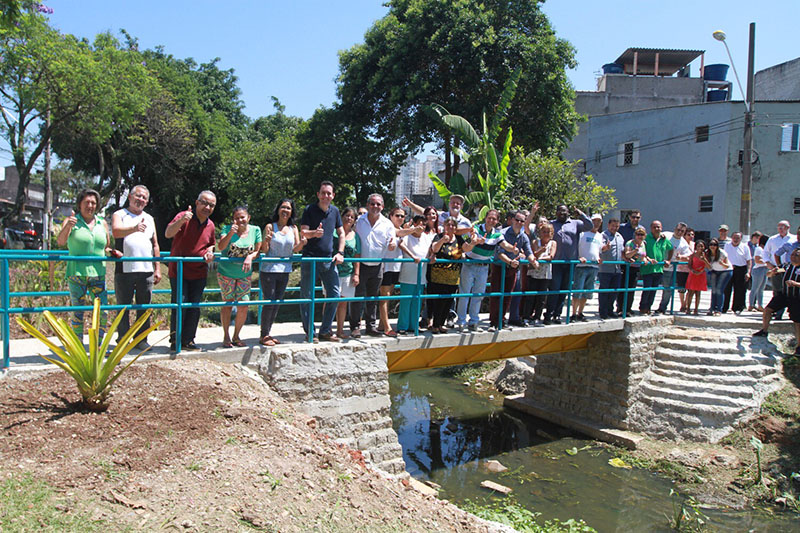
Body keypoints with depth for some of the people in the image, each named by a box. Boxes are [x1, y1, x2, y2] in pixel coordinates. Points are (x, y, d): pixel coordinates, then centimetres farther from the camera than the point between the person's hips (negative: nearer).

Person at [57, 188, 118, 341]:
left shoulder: (102, 223, 14)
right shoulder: (72, 221, 2)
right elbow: (61, 242, -14)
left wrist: (112, 252, 2)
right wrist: (67, 227, -31)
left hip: (97, 274, 4)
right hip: (76, 273, -3)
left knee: (102, 311, -1)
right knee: (77, 312, -1)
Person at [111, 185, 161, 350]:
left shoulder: (149, 219, 19)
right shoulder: (119, 215, 5)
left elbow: (155, 245, 20)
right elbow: (116, 231, -18)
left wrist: (158, 268, 12)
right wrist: (134, 228, -37)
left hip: (146, 270, 4)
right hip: (125, 270, -4)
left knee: (144, 307, 7)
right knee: (123, 307, 2)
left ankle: (141, 340, 15)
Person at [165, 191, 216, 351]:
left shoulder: (210, 225, 8)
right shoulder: (183, 217, -10)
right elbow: (168, 234, -24)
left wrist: (209, 252, 1)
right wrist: (181, 221, -42)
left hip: (199, 272, 5)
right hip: (179, 270, -5)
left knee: (194, 308, 7)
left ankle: (188, 341, 17)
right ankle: (175, 341, 8)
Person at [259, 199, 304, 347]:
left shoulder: (293, 228, 8)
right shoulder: (270, 227, -3)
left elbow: (296, 249, 1)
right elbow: (264, 250, -5)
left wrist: (302, 243, -20)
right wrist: (266, 240, -25)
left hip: (285, 271, 5)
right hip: (268, 270, -5)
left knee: (277, 303, 10)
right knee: (269, 302, -4)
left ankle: (268, 333, 22)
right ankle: (263, 335, 7)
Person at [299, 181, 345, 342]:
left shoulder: (335, 211, 11)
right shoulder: (309, 210, -3)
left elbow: (341, 233, 17)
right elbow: (303, 232, -12)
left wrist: (340, 253, 5)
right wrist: (315, 233, -34)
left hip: (329, 259, 5)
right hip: (310, 258, -4)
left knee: (334, 294, 3)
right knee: (307, 297, -1)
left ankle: (325, 331, 15)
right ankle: (310, 332, 10)